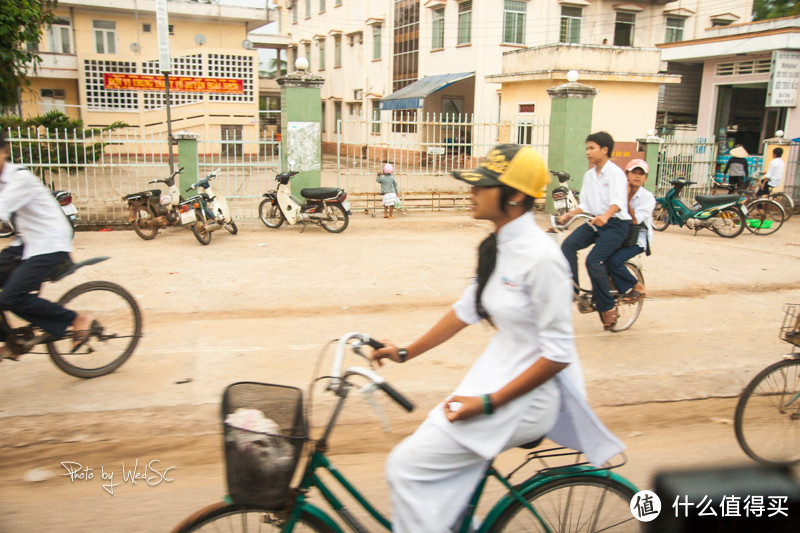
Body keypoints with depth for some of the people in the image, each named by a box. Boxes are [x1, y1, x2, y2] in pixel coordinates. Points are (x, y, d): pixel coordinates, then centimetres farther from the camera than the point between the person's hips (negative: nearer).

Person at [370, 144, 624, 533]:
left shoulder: (541, 257, -23)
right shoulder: (496, 246, 4)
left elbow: (557, 354, -21)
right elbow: (466, 310, 12)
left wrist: (487, 403, -20)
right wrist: (404, 352, 13)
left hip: (526, 394, -8)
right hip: (497, 370, 8)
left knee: (407, 467, -10)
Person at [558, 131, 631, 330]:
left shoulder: (615, 172, -8)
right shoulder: (589, 175, 14)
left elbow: (618, 201, -23)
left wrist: (605, 216, -43)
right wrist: (569, 215, -4)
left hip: (615, 224, -6)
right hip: (594, 222, 7)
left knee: (594, 261, -21)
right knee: (569, 244, -20)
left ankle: (607, 307, -4)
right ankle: (571, 289, -16)